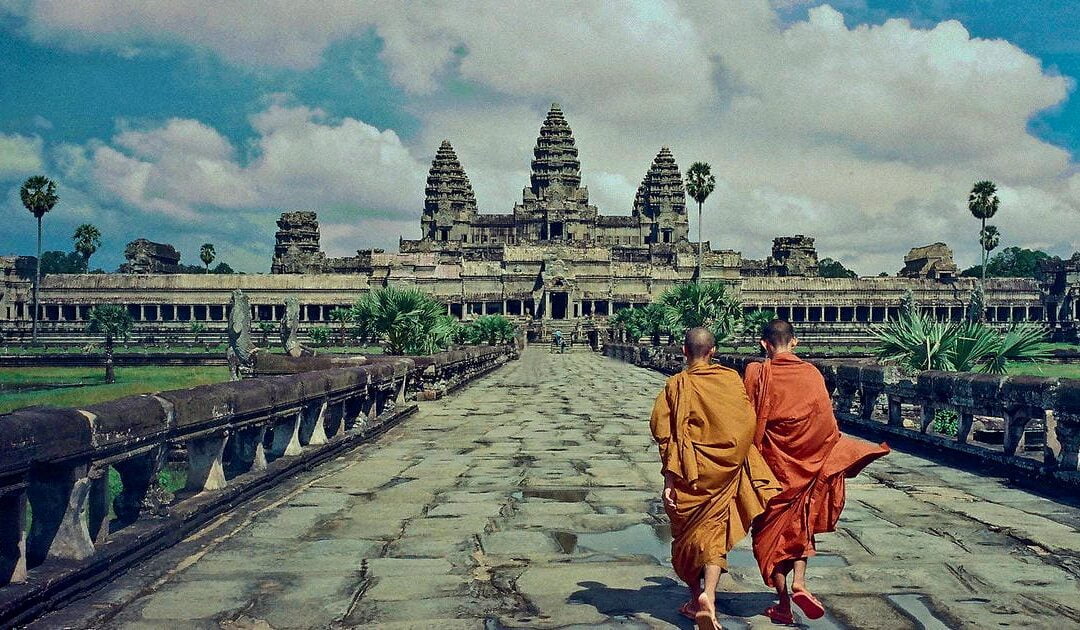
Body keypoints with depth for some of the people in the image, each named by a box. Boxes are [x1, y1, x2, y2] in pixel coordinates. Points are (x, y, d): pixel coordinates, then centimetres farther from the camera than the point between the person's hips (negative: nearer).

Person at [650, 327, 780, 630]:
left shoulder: (677, 385, -8)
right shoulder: (732, 379, -2)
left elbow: (667, 433, -12)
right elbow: (748, 425, 1)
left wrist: (669, 478, -10)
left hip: (690, 471, -1)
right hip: (725, 469, 2)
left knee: (688, 534, 15)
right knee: (714, 532, 5)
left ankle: (695, 599, 22)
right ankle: (708, 596, -13)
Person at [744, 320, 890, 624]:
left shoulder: (757, 374, -10)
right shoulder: (811, 374, -5)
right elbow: (827, 423, -3)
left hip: (770, 462, -2)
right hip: (806, 463, 2)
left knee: (771, 529, 10)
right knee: (801, 524, 20)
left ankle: (784, 604, 12)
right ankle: (798, 584, 2)